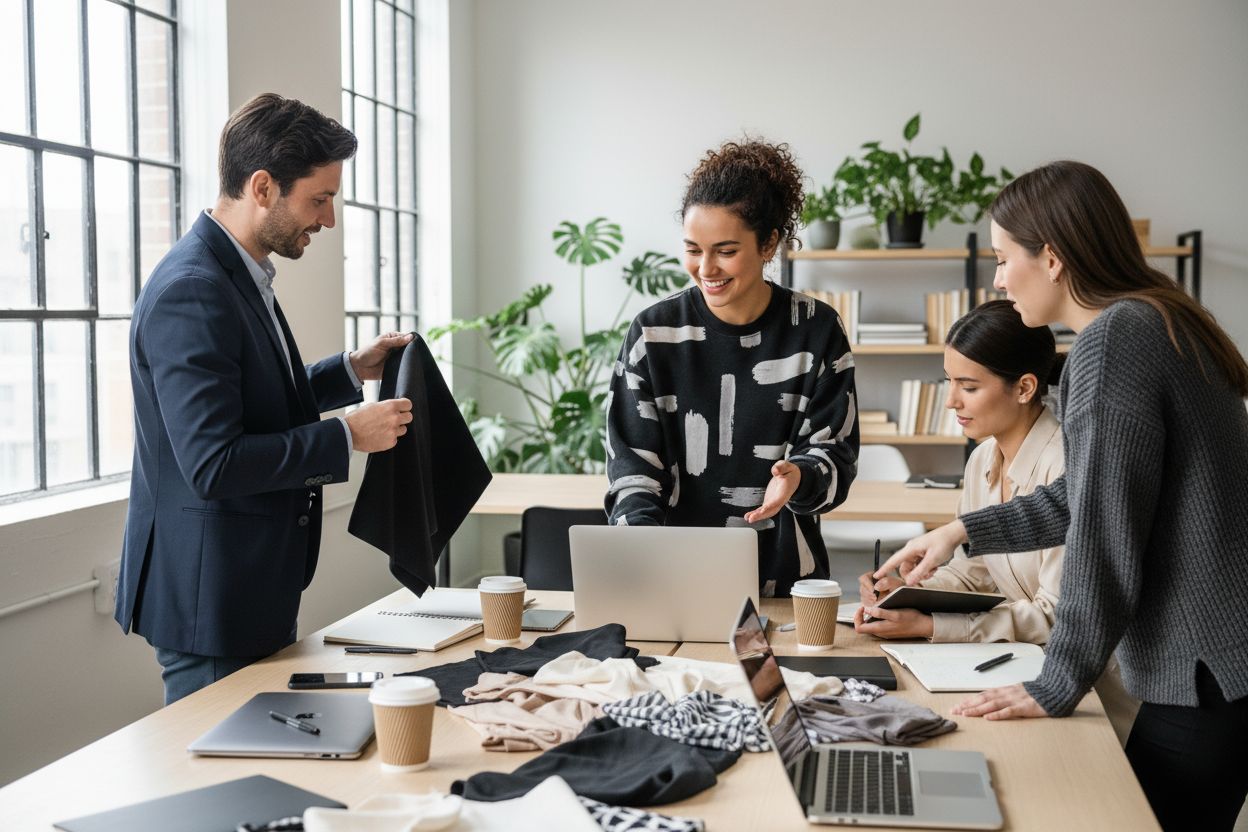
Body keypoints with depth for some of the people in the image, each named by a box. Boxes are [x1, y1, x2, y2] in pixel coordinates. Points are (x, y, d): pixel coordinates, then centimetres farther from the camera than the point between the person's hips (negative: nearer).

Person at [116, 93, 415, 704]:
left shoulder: (239, 276, 10)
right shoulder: (191, 293, -22)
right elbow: (213, 463, -26)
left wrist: (351, 370, 11)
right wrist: (347, 436, -20)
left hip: (256, 589, 10)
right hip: (211, 598, -10)